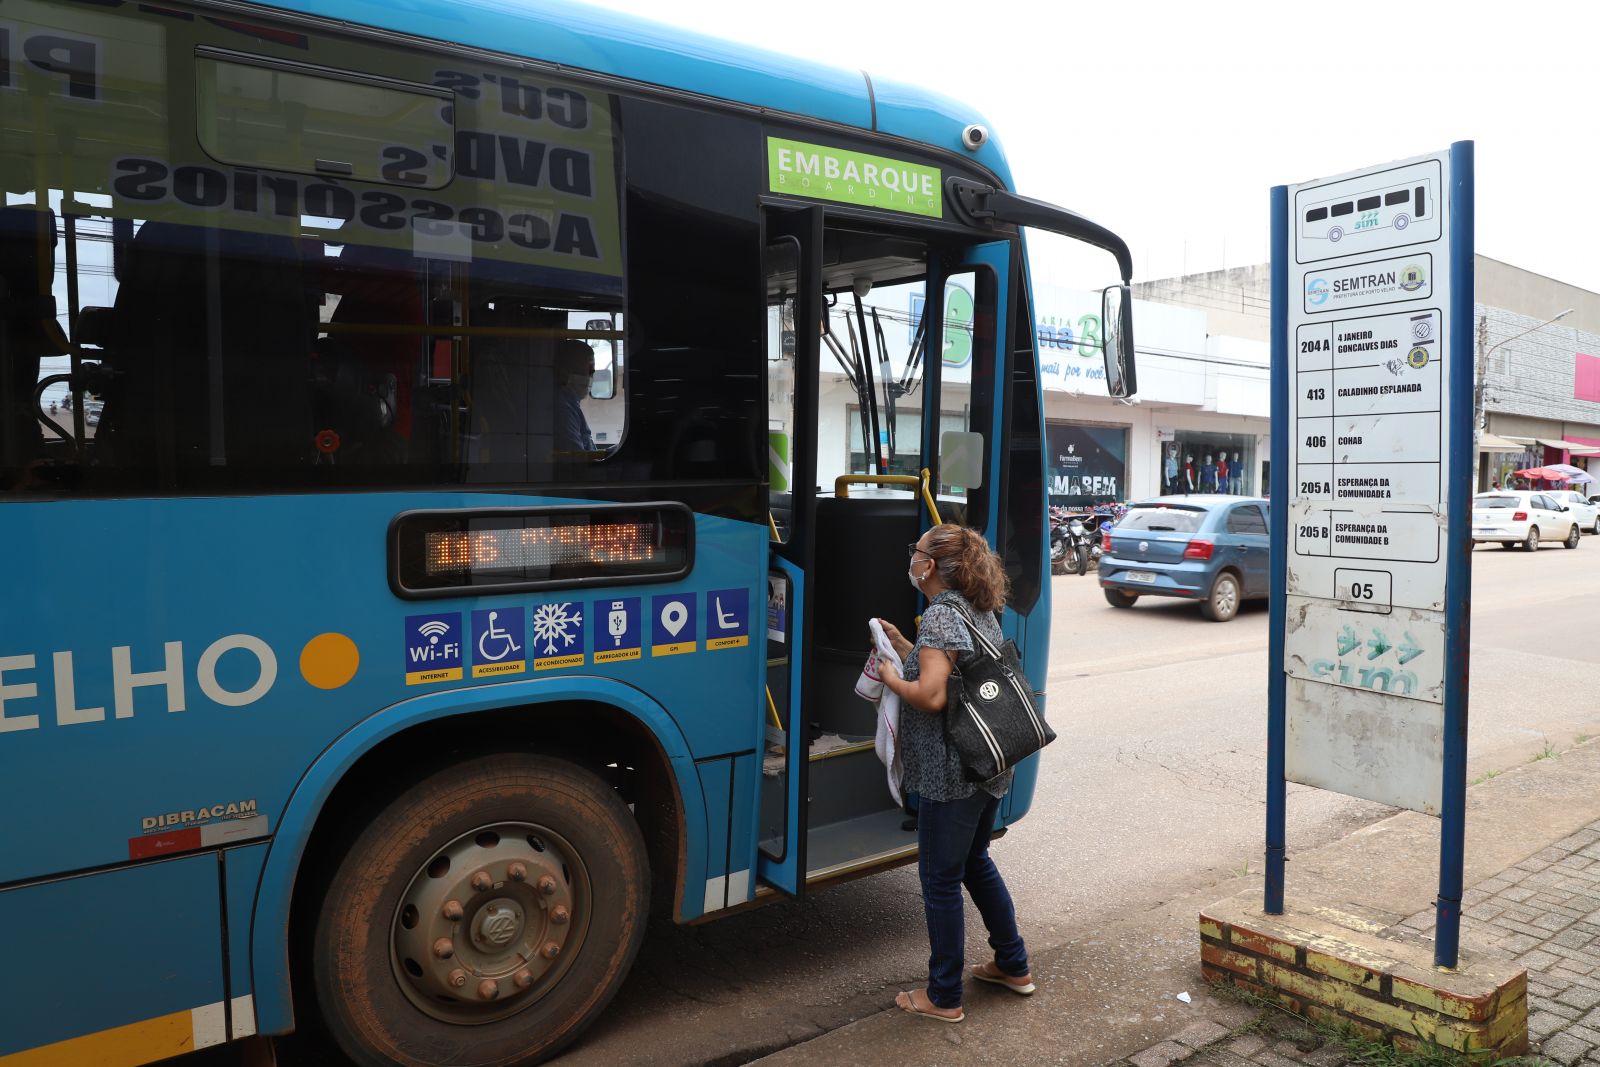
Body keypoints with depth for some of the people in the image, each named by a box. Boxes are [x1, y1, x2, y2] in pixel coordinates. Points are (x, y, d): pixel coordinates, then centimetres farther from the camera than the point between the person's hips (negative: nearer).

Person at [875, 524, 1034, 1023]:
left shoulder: (940, 616, -19)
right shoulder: (980, 611, 10)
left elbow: (931, 696, -27)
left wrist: (891, 678, -10)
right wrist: (901, 644, 12)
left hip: (949, 775, -10)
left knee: (941, 880, 4)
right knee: (975, 862, 25)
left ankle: (944, 997, 18)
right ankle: (1013, 966, 38)